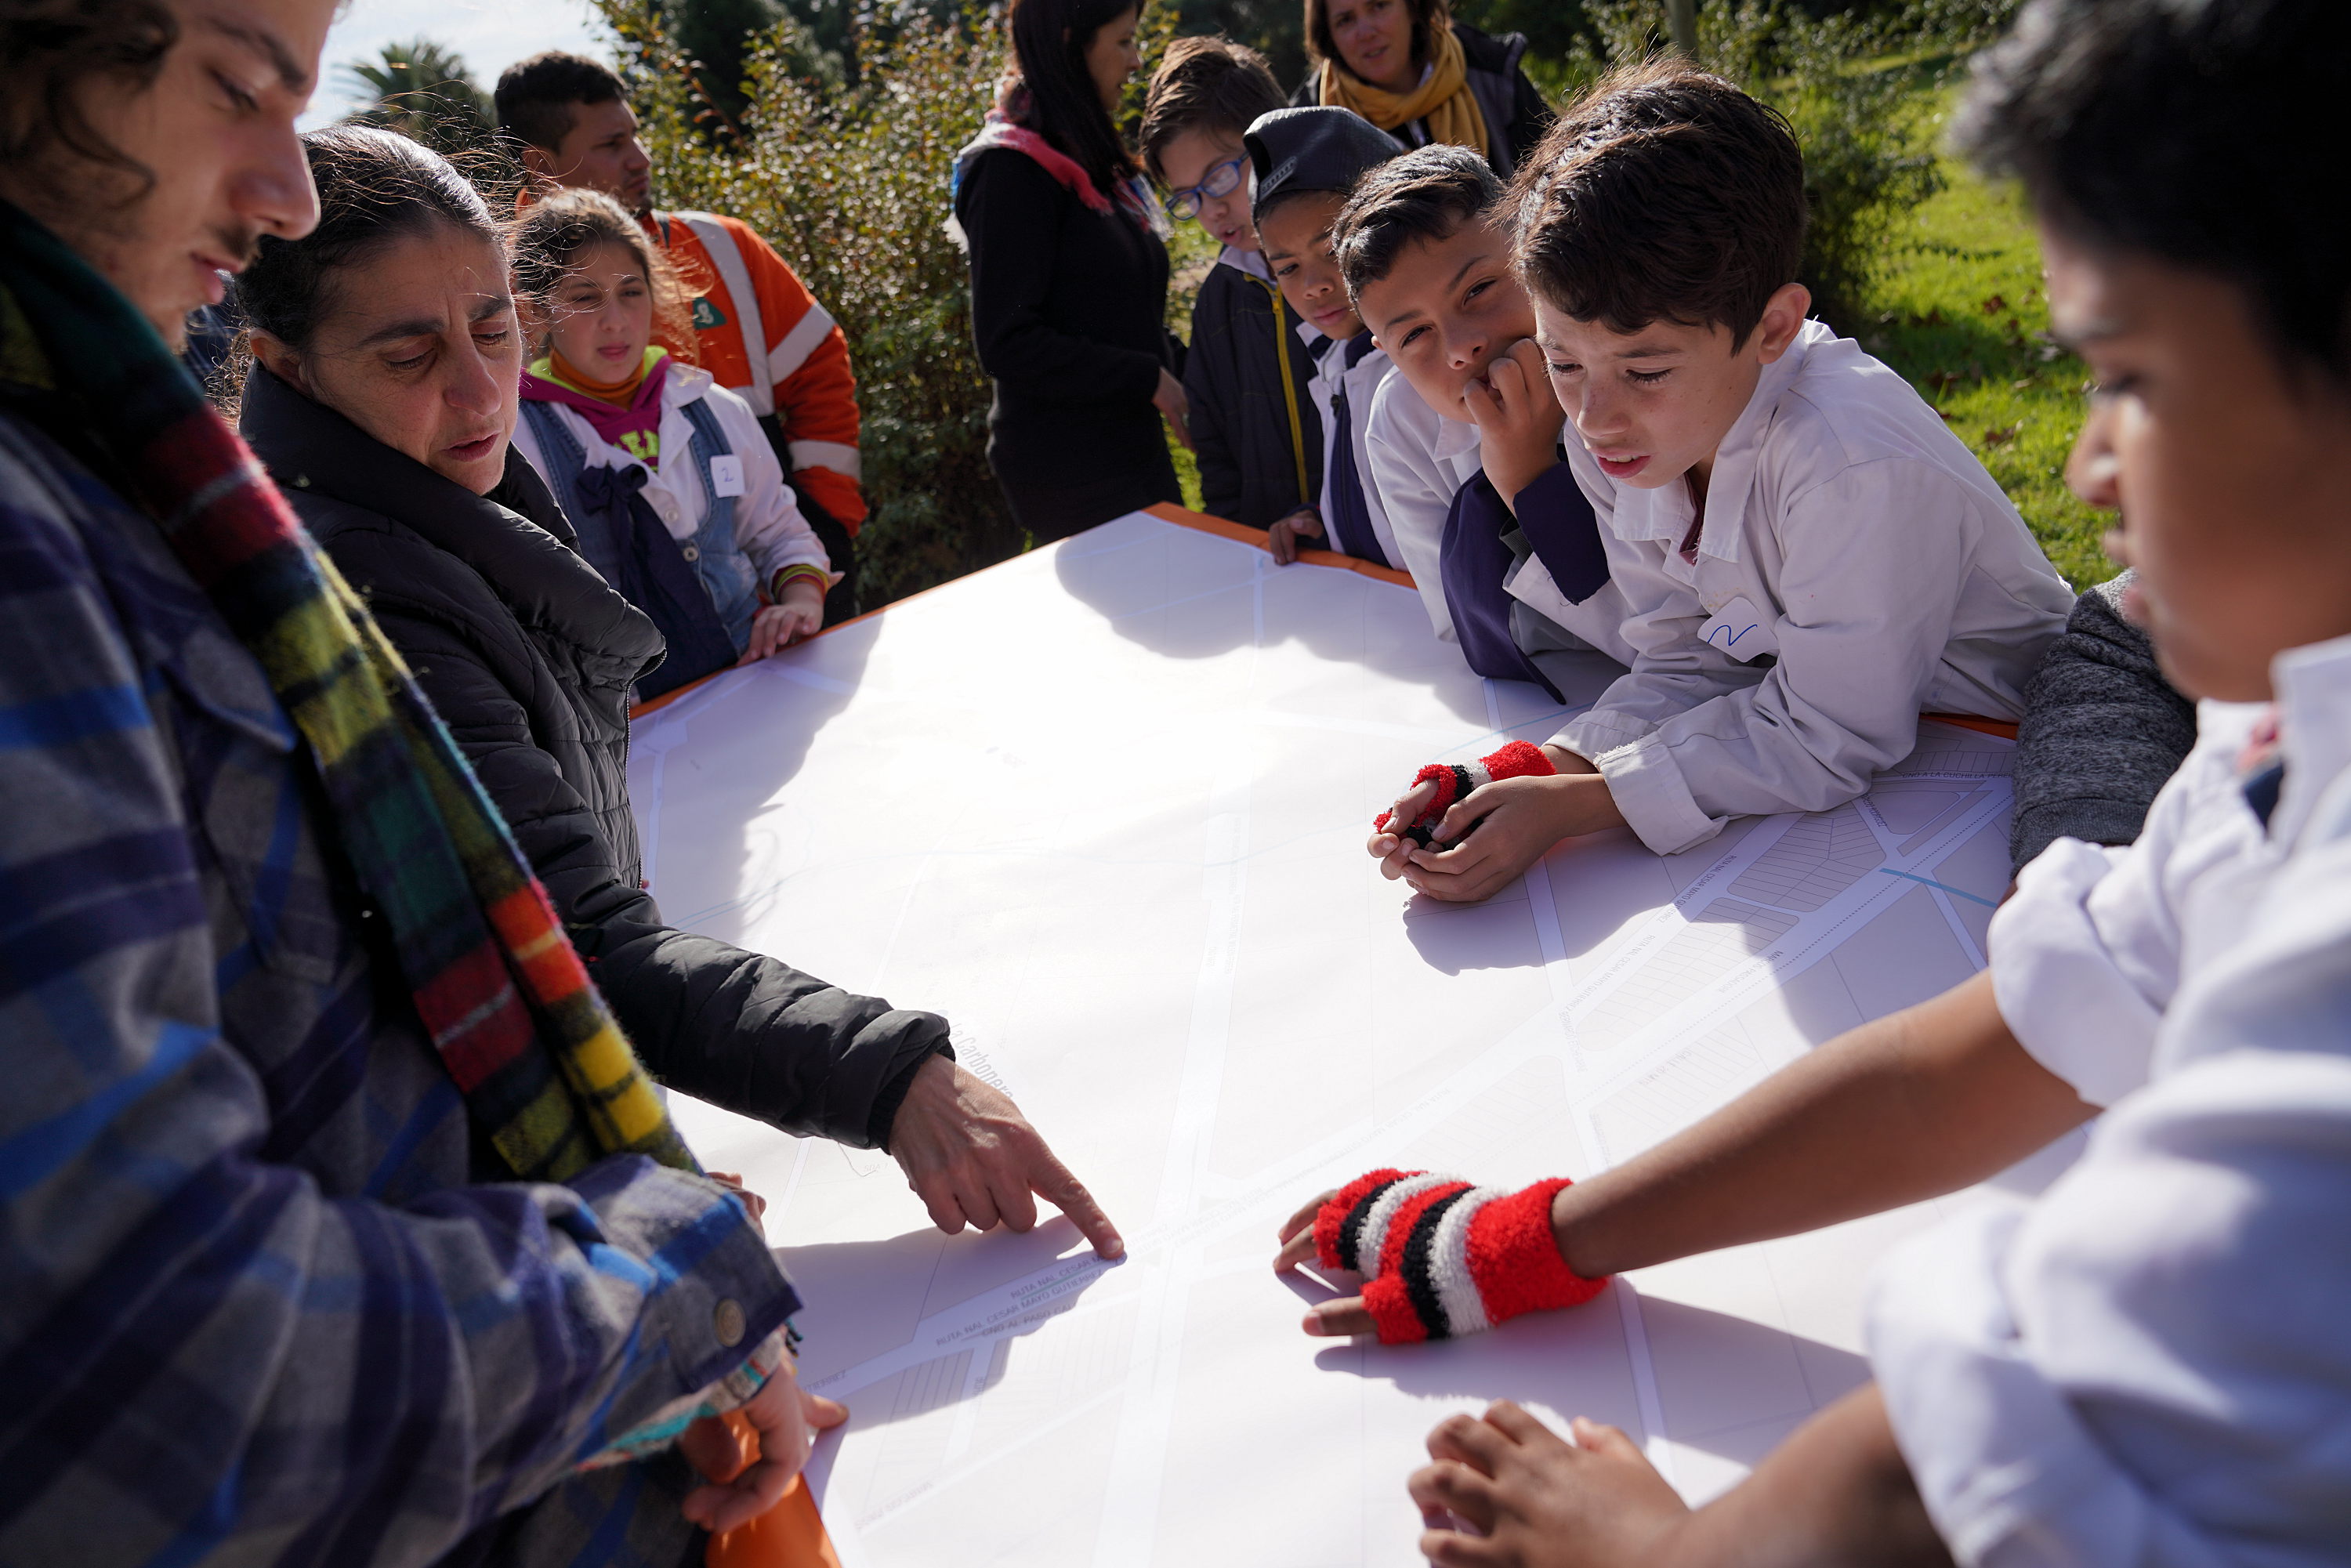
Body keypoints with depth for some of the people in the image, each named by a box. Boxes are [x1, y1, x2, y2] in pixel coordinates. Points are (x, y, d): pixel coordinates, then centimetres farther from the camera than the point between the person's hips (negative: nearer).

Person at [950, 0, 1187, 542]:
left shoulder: (1090, 162, 16)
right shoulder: (1012, 170, -13)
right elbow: (1007, 344, -19)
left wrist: (1183, 372, 5)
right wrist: (1150, 380, -17)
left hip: (1132, 452, 9)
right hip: (1070, 473, -9)